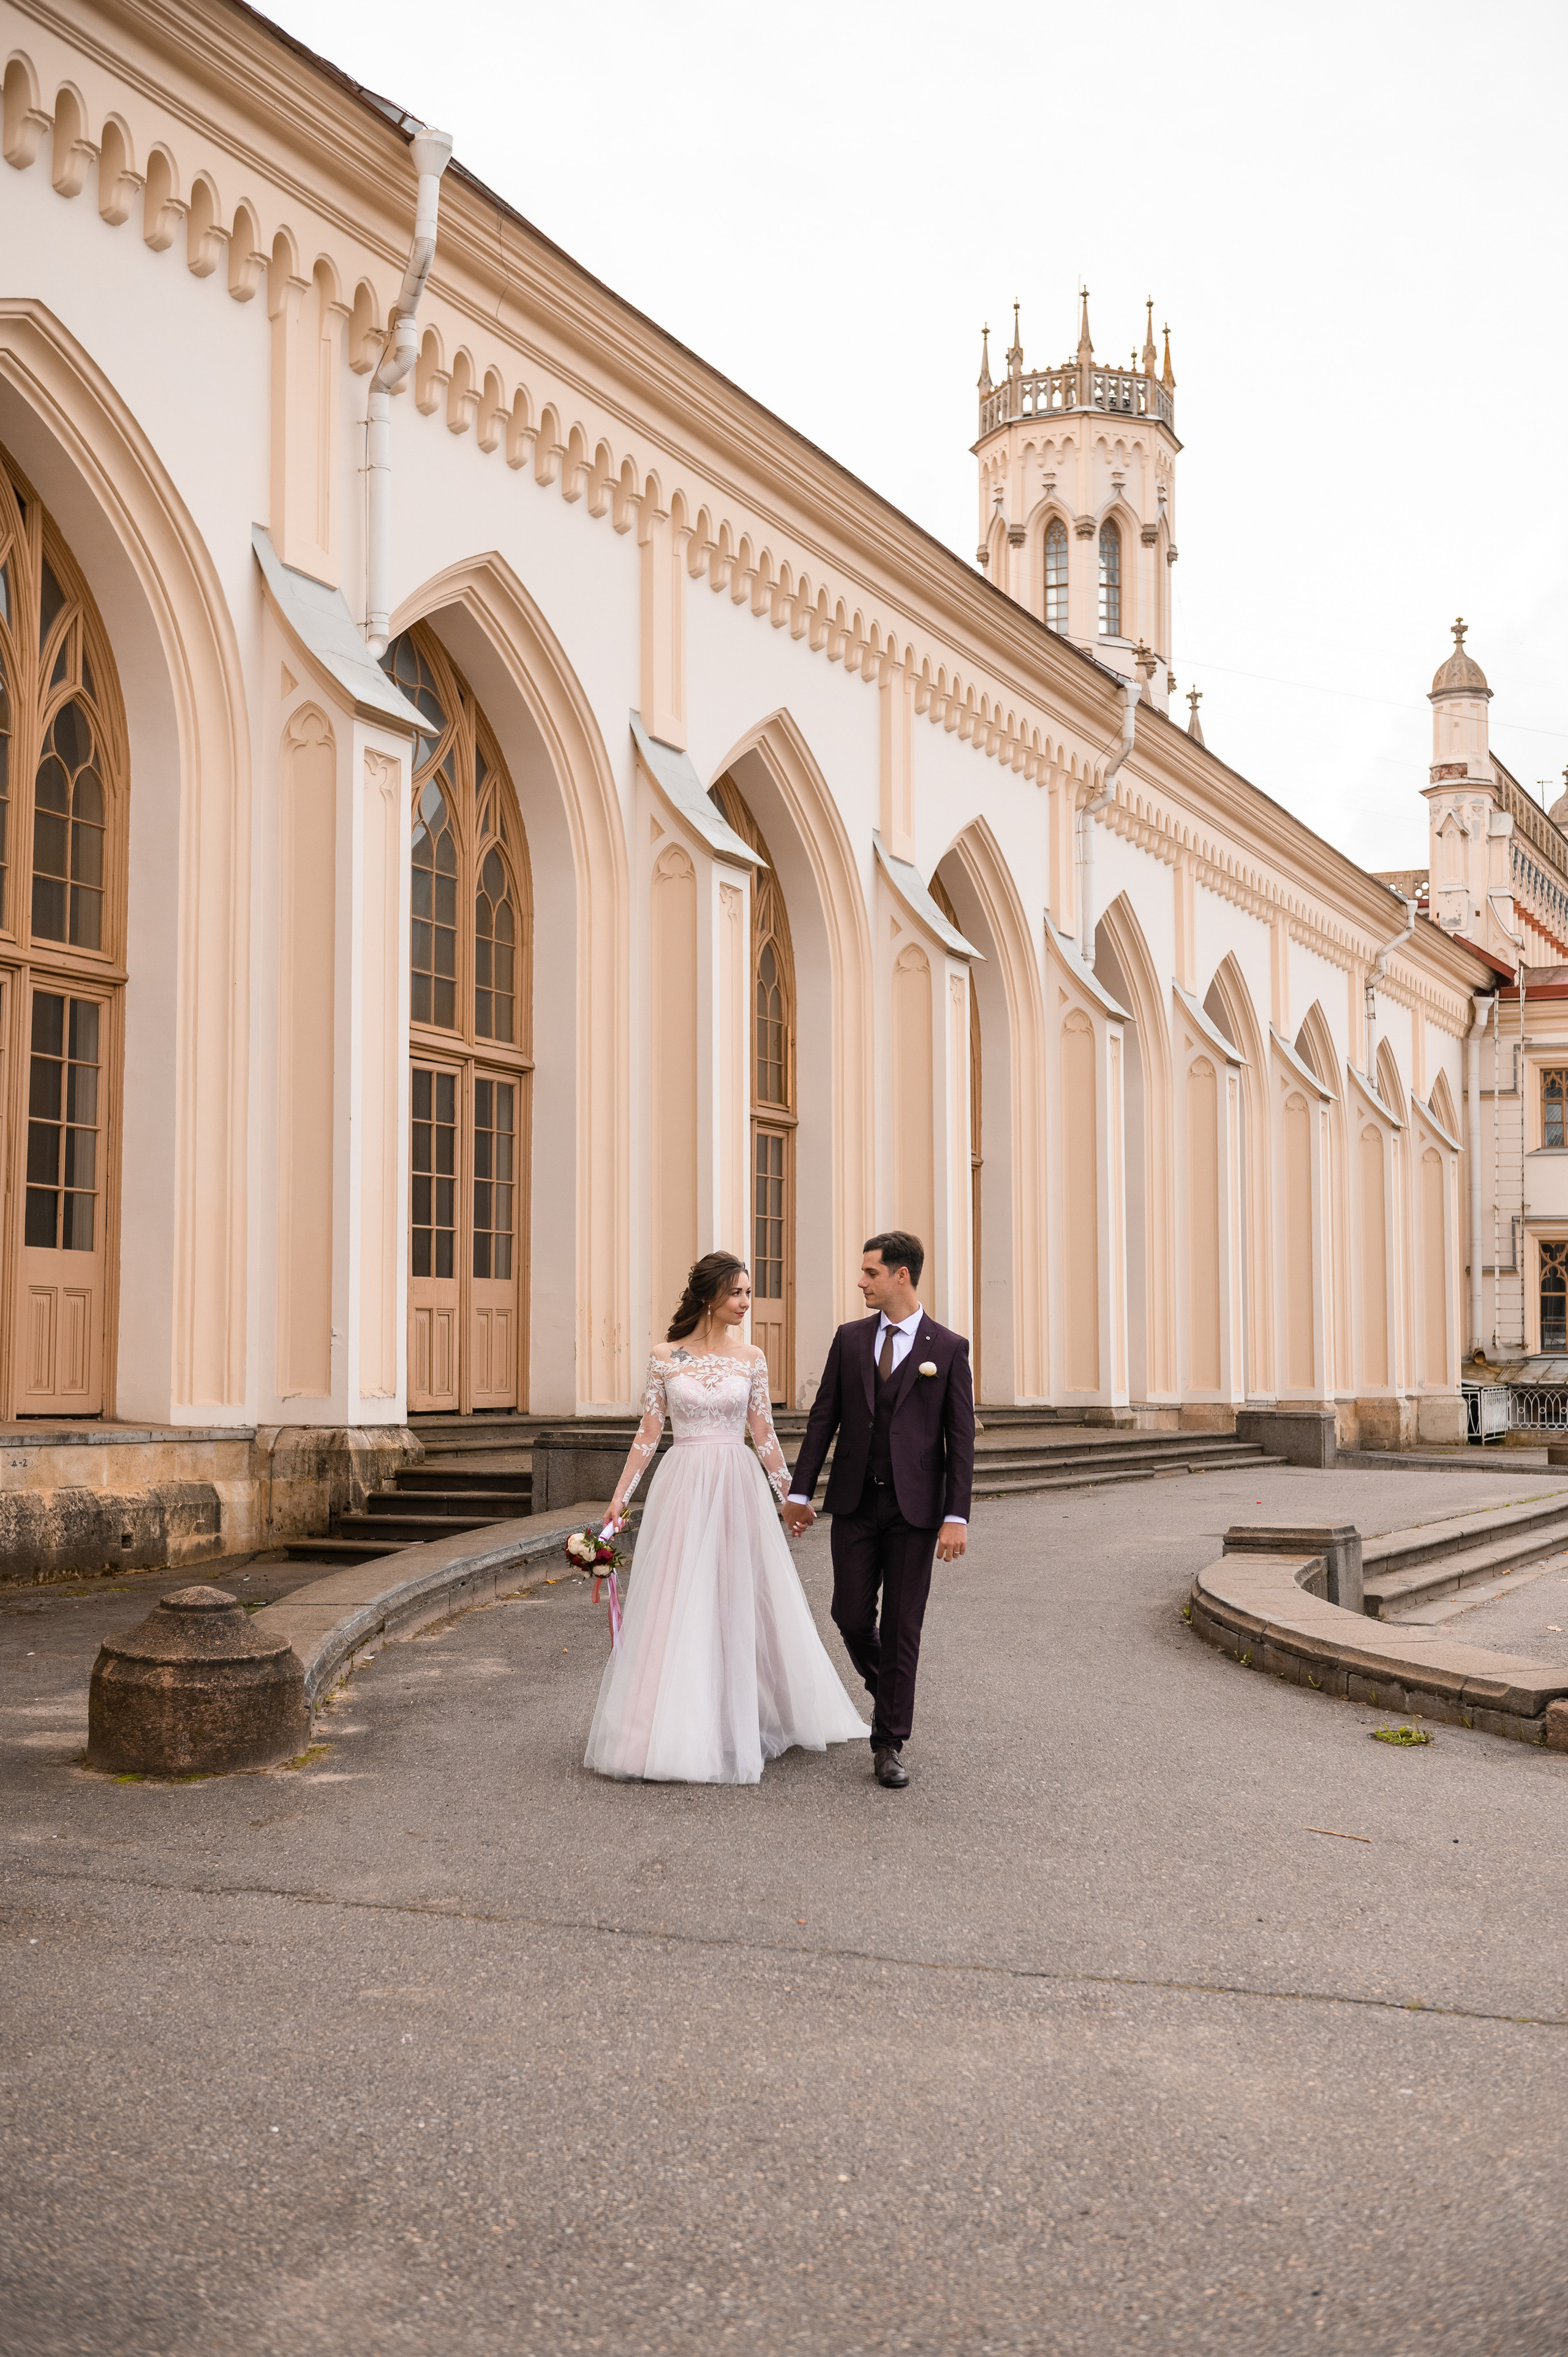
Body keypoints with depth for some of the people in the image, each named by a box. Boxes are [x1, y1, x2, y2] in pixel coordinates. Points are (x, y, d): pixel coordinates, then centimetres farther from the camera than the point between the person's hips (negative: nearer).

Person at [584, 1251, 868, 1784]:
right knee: (677, 1606, -1)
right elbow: (648, 1433, 3)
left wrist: (790, 1494, 9)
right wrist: (620, 1496, 0)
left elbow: (763, 1434, 9)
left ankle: (740, 1724, 20)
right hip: (683, 1488, -2)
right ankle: (673, 1733, 10)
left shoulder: (751, 1359, 4)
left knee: (741, 1603, 6)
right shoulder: (665, 1356, 0)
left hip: (739, 1489, 2)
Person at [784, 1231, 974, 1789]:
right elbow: (823, 1418, 8)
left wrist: (956, 1517, -10)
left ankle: (889, 1746, 11)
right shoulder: (849, 1339, 6)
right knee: (851, 1616, 3)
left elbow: (961, 1439, -4)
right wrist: (799, 1491, 5)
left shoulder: (948, 1348, -2)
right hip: (855, 1502, 3)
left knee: (902, 1628, 2)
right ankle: (883, 1687, 34)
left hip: (914, 1507, -3)